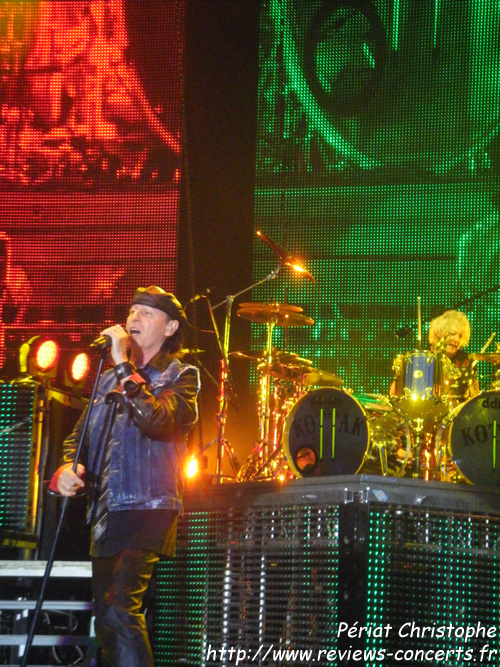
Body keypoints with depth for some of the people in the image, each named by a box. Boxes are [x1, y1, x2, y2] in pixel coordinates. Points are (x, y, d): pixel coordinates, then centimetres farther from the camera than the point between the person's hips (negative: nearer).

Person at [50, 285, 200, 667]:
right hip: (104, 513, 7)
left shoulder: (180, 376, 0)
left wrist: (124, 367, -16)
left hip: (147, 510, -7)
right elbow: (80, 435, 19)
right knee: (106, 622, 10)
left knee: (120, 610, -25)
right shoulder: (110, 380, 20)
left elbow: (156, 421, -20)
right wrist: (66, 468, -2)